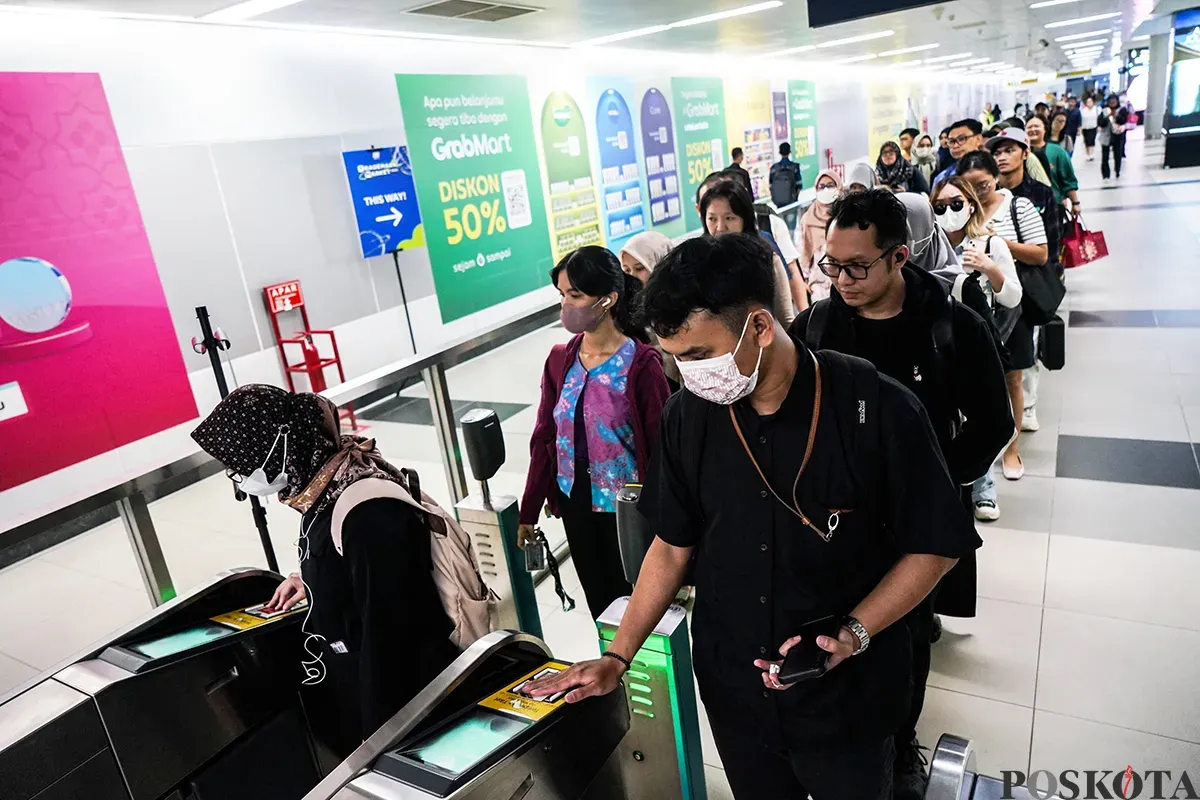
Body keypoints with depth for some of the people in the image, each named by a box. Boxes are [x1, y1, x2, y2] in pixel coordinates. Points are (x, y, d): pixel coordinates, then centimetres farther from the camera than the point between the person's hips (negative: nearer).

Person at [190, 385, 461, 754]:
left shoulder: (369, 512, -32)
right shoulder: (325, 486, -3)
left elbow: (386, 632, -26)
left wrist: (381, 737, -18)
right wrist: (311, 580, 5)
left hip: (399, 688, -8)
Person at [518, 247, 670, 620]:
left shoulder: (642, 364, -16)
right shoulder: (559, 360, -1)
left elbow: (661, 447, -13)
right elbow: (544, 437, 2)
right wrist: (528, 512, 4)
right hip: (575, 503, 5)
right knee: (599, 605, 19)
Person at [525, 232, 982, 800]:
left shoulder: (877, 409, -21)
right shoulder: (688, 417, -9)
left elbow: (934, 546, -10)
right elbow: (673, 545, 1)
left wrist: (853, 634, -22)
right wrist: (618, 656, -1)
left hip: (846, 695, -2)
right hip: (734, 692, 3)